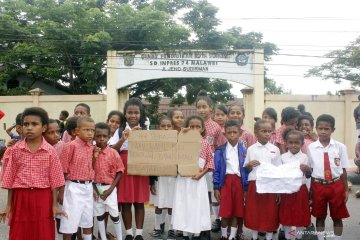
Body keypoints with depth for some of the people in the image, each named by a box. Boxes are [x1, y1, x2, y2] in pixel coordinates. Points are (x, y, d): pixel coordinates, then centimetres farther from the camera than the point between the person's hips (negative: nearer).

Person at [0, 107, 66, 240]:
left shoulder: (50, 151, -4)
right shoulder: (15, 150, -1)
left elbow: (54, 180, -1)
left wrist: (54, 205, -1)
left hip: (43, 198, -1)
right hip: (21, 197, 1)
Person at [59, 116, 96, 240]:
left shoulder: (91, 147, 6)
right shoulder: (71, 146, -14)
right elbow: (63, 170, -12)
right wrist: (61, 192, -11)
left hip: (88, 187, 7)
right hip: (74, 187, -7)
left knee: (88, 221, 19)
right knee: (69, 222, 2)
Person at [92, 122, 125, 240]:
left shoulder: (113, 153, -7)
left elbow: (119, 172, -3)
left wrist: (110, 189, -9)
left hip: (109, 188, -1)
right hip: (96, 188, 2)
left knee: (114, 215, 4)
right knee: (99, 215, 11)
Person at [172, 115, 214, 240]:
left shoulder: (205, 143, 1)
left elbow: (210, 161, 2)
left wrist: (202, 173, -11)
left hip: (198, 179, 0)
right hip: (183, 178, 1)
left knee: (198, 205, 5)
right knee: (183, 205, 5)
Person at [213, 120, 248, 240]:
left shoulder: (244, 151, 4)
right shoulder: (220, 151, 0)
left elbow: (246, 170, 4)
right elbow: (217, 170, 0)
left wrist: (246, 188, 0)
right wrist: (216, 188, -3)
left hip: (239, 182, 1)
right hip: (225, 182, -1)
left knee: (237, 211, 6)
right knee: (225, 211, 0)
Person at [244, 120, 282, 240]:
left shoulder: (275, 149, 3)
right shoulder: (251, 149, 2)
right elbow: (245, 169, 9)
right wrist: (249, 165, -15)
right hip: (254, 185, 0)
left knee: (270, 213, 5)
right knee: (253, 213, 6)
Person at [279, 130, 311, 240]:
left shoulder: (304, 157, 0)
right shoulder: (283, 157, 0)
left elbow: (309, 175, 4)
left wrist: (307, 169, -17)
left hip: (301, 189, 0)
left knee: (301, 214, 8)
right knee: (286, 215, 6)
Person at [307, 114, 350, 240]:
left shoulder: (340, 147, -6)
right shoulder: (311, 147, -5)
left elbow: (343, 170, 0)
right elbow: (310, 170, 1)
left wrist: (345, 190, 4)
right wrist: (311, 189, 3)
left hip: (336, 185, 0)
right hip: (318, 186, 0)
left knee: (337, 217, 12)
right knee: (319, 216, 13)